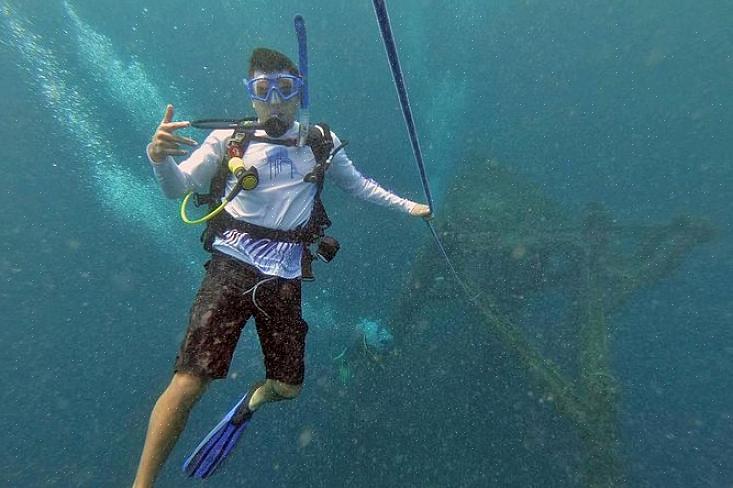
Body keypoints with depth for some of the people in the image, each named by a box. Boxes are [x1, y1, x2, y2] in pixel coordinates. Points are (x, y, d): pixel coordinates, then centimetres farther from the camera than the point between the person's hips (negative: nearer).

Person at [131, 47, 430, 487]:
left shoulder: (320, 141, 10)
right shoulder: (230, 139, 5)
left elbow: (359, 184, 23)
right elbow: (178, 187, -1)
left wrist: (408, 206, 26)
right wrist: (160, 156, -23)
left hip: (284, 275, 2)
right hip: (233, 264, -1)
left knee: (289, 387, 9)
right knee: (189, 382, -9)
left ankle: (256, 396, 46)